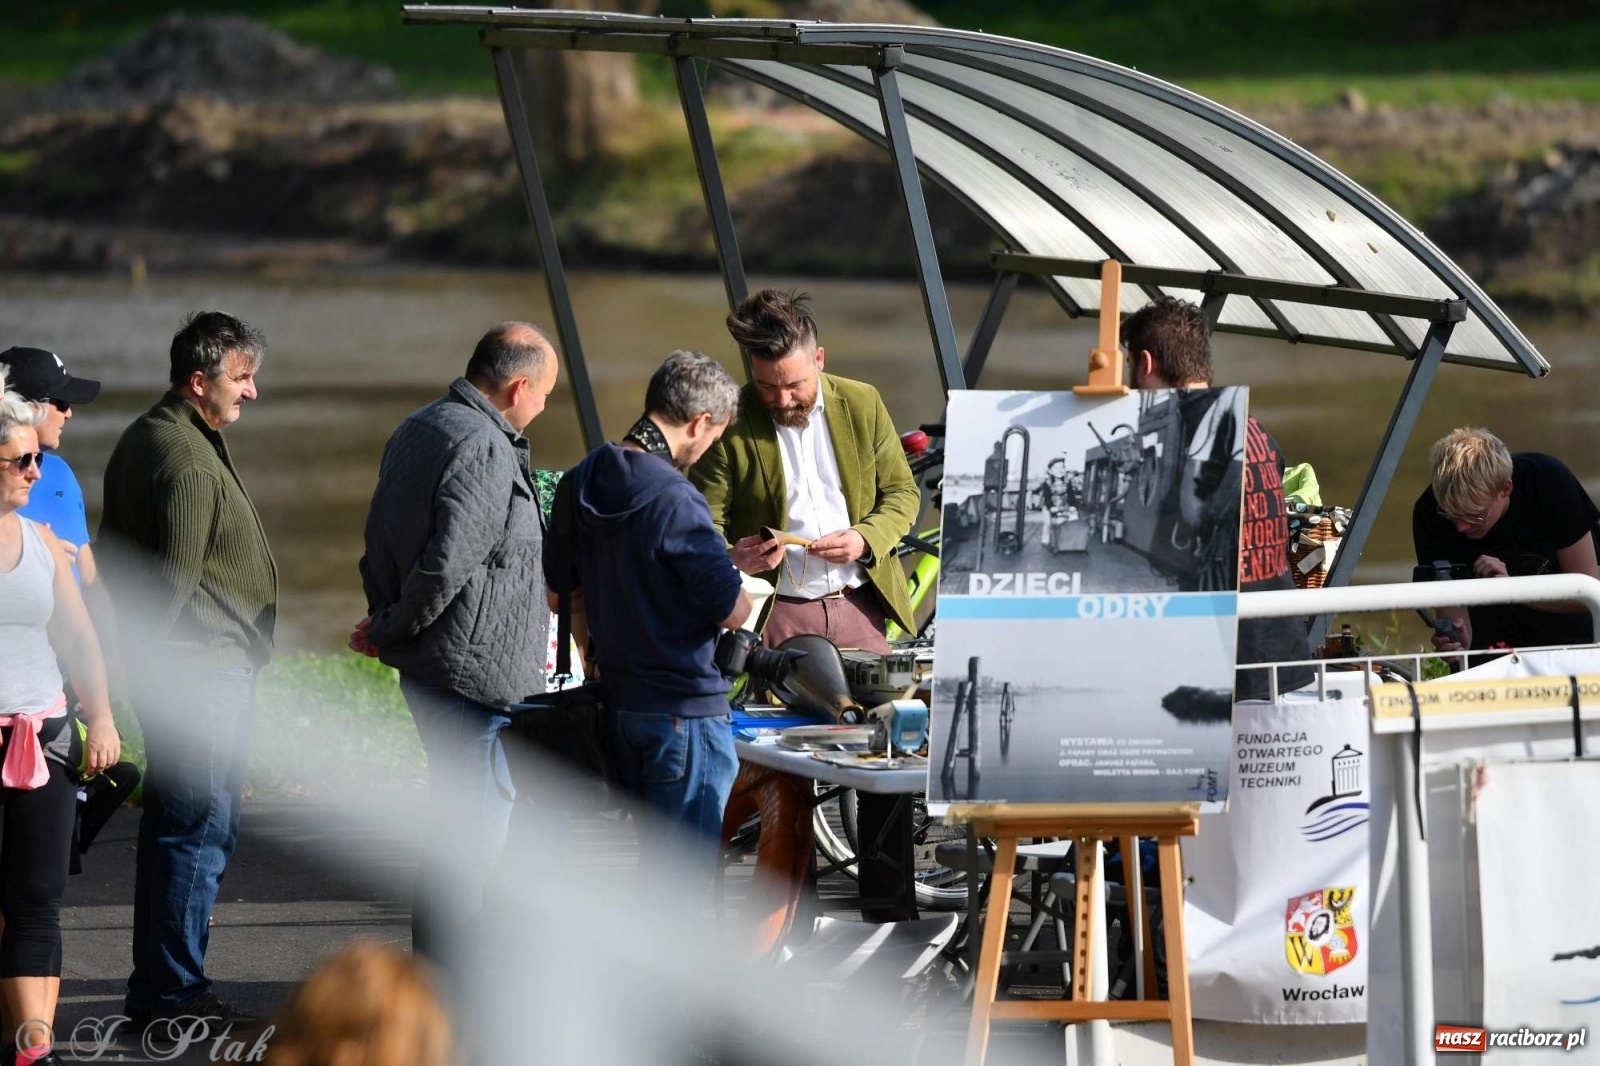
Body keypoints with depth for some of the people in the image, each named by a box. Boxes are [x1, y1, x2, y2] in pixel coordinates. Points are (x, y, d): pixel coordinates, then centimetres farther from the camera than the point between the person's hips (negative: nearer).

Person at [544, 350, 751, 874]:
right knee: (688, 861, -2)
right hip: (685, 704, -8)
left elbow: (559, 590, 16)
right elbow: (732, 610, -19)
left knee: (655, 855, 19)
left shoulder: (580, 484, 4)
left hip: (618, 697, 8)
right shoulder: (673, 499, -21)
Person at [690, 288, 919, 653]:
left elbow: (902, 492, 12)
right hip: (776, 614, -3)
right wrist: (733, 558, -24)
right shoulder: (729, 424, -5)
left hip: (858, 607, 3)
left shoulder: (862, 404, 4)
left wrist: (866, 540, -8)